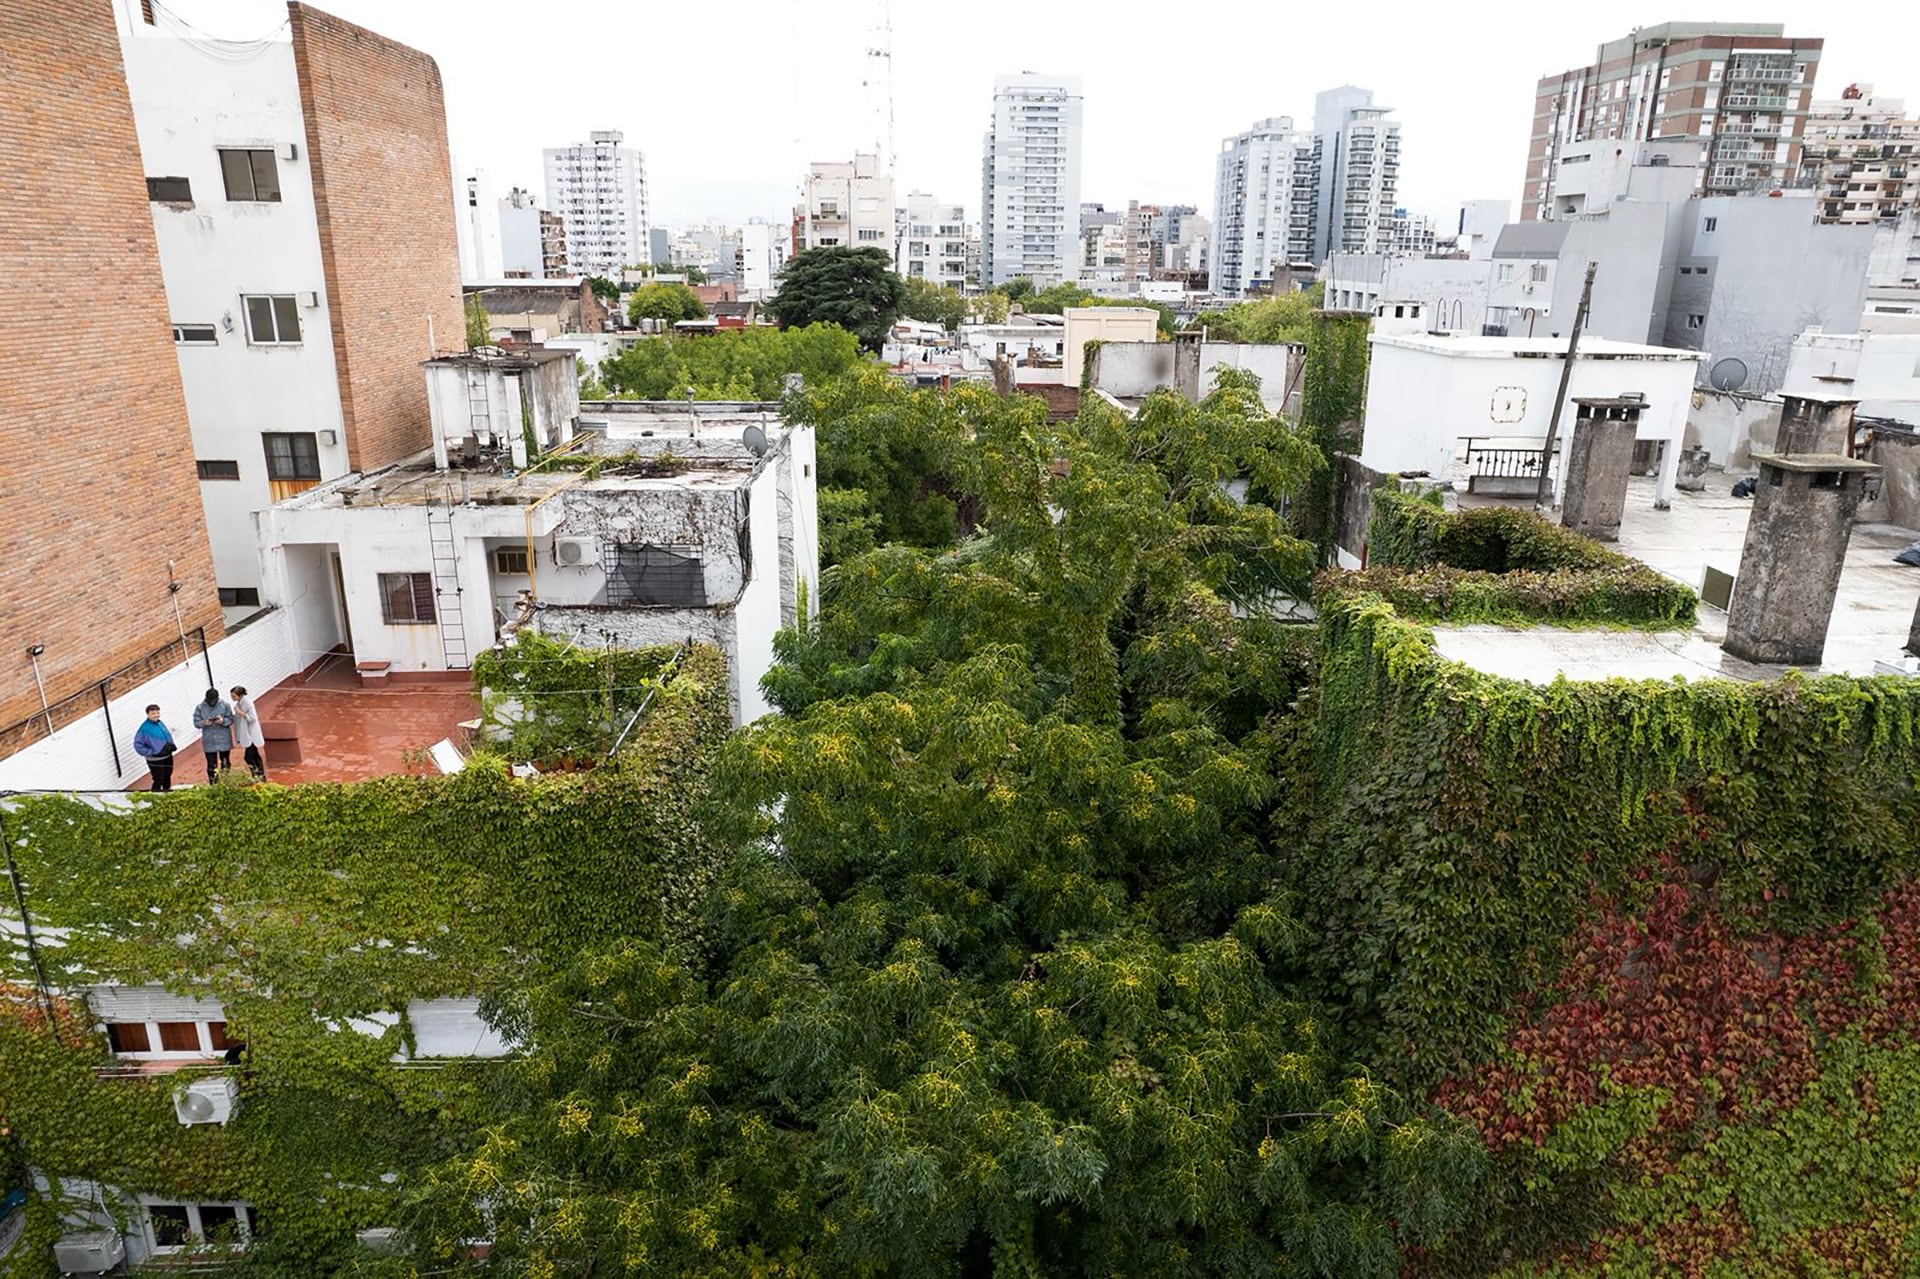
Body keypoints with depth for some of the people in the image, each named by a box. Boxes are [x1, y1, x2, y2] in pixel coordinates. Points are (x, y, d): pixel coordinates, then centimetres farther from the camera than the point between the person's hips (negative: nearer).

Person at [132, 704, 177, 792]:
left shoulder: (160, 723, 2)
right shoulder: (144, 728, -18)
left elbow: (168, 735, 16)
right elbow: (138, 745, -17)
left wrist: (171, 745, 0)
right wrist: (151, 752, -20)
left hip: (168, 757, 7)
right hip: (155, 760, -7)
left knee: (167, 779, 24)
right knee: (158, 781, -4)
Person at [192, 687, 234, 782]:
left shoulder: (225, 706, -3)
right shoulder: (200, 708, -1)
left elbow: (231, 719, -2)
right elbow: (196, 722, -1)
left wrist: (223, 721, -23)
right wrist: (204, 723, -22)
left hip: (224, 741, 0)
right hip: (209, 742, 0)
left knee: (225, 764, 12)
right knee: (211, 766, 2)